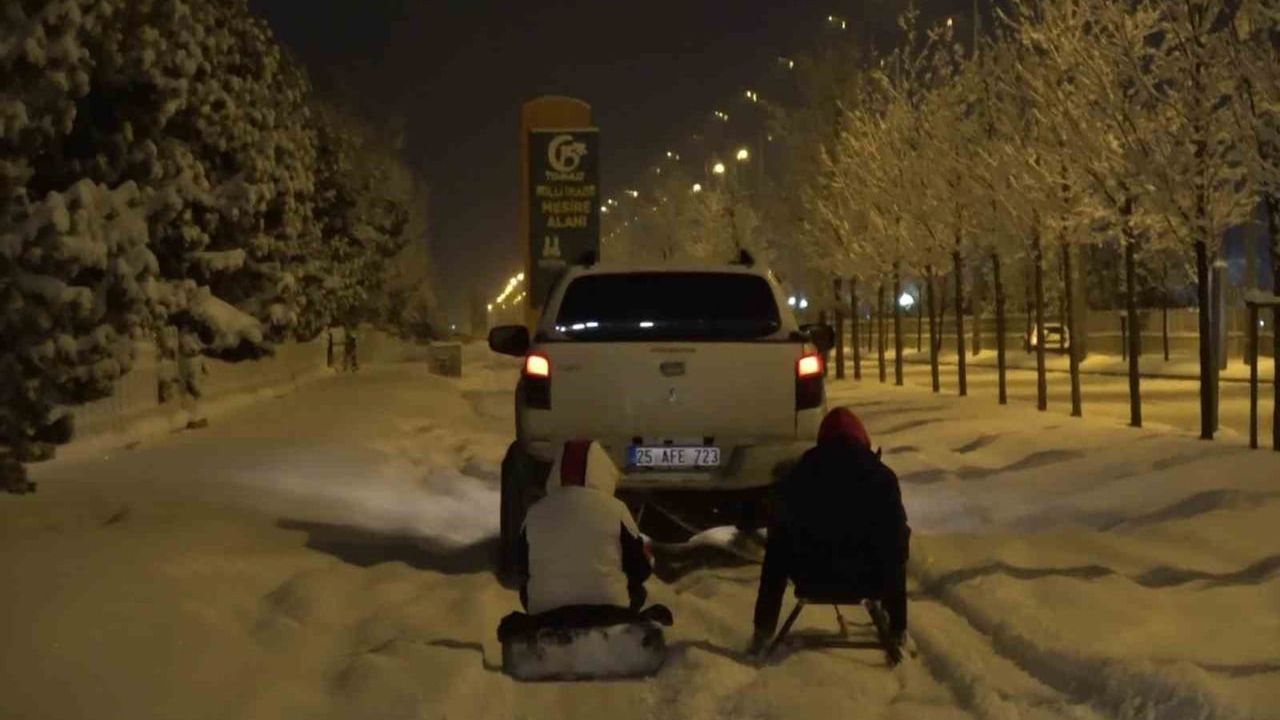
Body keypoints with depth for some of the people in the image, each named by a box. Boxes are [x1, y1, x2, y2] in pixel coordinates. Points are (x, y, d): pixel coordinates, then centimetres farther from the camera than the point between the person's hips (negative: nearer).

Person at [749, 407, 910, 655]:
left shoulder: (798, 475, 1)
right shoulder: (882, 476, -2)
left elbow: (779, 528, 12)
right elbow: (897, 532, 4)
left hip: (810, 578, 0)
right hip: (866, 579, 0)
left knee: (778, 542, 32)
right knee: (898, 538, 31)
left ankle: (763, 631, 32)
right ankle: (897, 631, 34)